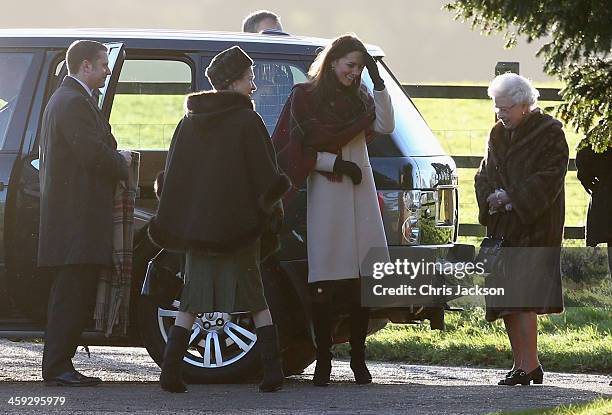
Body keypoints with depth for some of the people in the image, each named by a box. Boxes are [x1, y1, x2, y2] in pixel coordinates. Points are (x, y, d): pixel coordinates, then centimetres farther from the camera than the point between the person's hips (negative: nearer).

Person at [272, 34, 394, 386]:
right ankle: (323, 361, -4)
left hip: (360, 193, 4)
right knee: (326, 284, -7)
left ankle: (358, 358, 7)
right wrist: (335, 163, -11)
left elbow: (386, 125, 0)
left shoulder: (359, 98, 16)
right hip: (326, 195, -4)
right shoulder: (305, 97, 2)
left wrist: (378, 81, -4)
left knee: (363, 279, 0)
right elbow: (295, 151, -2)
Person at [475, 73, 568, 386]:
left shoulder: (549, 134, -6)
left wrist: (511, 198, -17)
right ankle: (522, 363, 13)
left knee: (522, 298, -15)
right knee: (506, 301, 6)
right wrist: (492, 196, -5)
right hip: (502, 227, 7)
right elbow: (484, 175, 17)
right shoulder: (499, 135, 16)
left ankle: (529, 367, -16)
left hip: (533, 226, -7)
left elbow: (550, 178, -13)